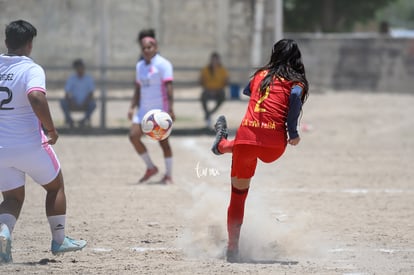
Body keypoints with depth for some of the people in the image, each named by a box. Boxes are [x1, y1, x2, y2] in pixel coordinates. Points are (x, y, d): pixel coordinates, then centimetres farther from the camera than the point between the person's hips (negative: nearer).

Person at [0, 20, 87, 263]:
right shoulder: (31, 69, -13)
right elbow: (36, 97, -31)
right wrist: (51, 129, -20)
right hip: (30, 145, -4)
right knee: (55, 186, 21)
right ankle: (59, 240, 27)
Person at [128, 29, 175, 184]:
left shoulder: (162, 64, -9)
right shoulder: (140, 65, 14)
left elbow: (169, 88, -15)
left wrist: (170, 110, -23)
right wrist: (132, 107, 11)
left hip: (160, 110, -7)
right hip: (144, 108, 7)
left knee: (163, 141, -3)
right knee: (134, 136, -8)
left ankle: (168, 175, 7)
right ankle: (150, 168, 5)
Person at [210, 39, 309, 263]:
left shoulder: (261, 74, 19)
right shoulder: (296, 81, 8)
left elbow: (246, 91, 37)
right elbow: (295, 95, -12)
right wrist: (293, 131, -6)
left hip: (247, 135, 0)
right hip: (274, 145, 0)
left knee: (238, 194, 12)